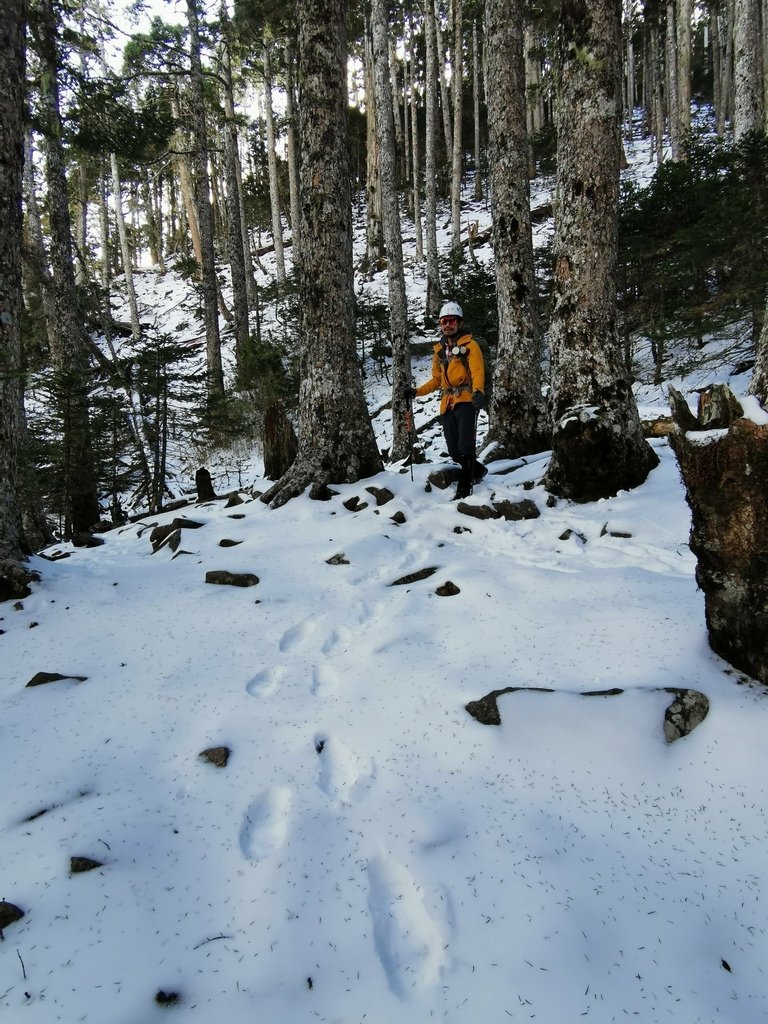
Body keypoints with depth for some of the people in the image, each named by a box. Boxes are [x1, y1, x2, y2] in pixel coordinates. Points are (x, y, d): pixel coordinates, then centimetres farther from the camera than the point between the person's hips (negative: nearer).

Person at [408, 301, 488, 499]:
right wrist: (417, 392, 13)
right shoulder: (439, 350, 20)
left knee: (465, 447, -13)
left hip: (466, 401, -6)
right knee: (454, 451, 5)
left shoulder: (469, 344, 1)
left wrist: (478, 391, -33)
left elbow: (478, 371, -13)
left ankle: (464, 489, -8)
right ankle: (478, 470, 31)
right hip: (447, 404, 6)